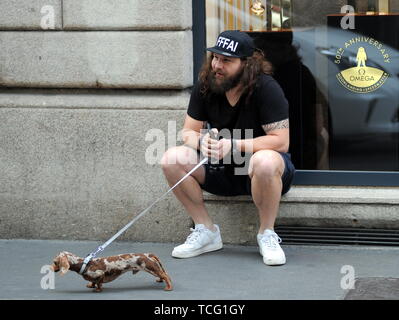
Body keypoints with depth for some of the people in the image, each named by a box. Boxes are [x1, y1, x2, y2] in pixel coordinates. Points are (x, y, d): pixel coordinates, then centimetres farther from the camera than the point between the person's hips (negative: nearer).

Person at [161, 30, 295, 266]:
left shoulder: (266, 88, -18)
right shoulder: (205, 87, -3)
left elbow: (281, 141, -21)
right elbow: (188, 132, 2)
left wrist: (234, 146, -29)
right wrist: (201, 141, -24)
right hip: (221, 170, 5)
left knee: (265, 162, -41)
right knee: (172, 159, -19)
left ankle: (267, 234, -17)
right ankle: (206, 231, -6)